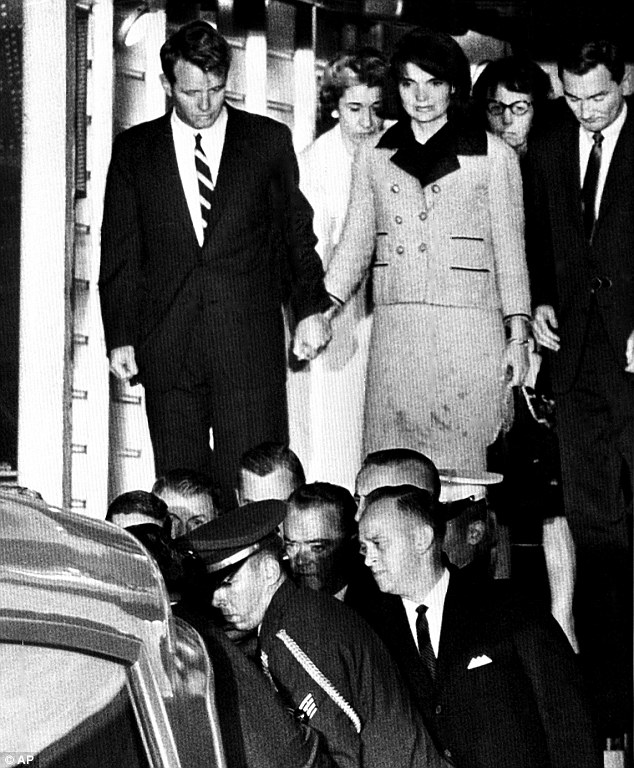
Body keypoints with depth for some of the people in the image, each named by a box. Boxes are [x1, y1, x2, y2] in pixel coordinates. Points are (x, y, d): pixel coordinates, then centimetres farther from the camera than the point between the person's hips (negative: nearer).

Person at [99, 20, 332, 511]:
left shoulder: (270, 141, 8)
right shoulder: (135, 149, 10)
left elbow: (297, 231, 13)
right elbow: (120, 250, 10)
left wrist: (310, 309, 6)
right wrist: (120, 337, 4)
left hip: (251, 342, -1)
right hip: (167, 349, 1)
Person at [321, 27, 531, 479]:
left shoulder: (493, 156, 6)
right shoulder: (374, 157, 14)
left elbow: (510, 249, 7)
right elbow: (356, 243, 16)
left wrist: (518, 336, 2)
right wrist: (324, 310, 2)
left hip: (468, 330, -3)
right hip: (394, 334, 3)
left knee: (458, 468, -7)